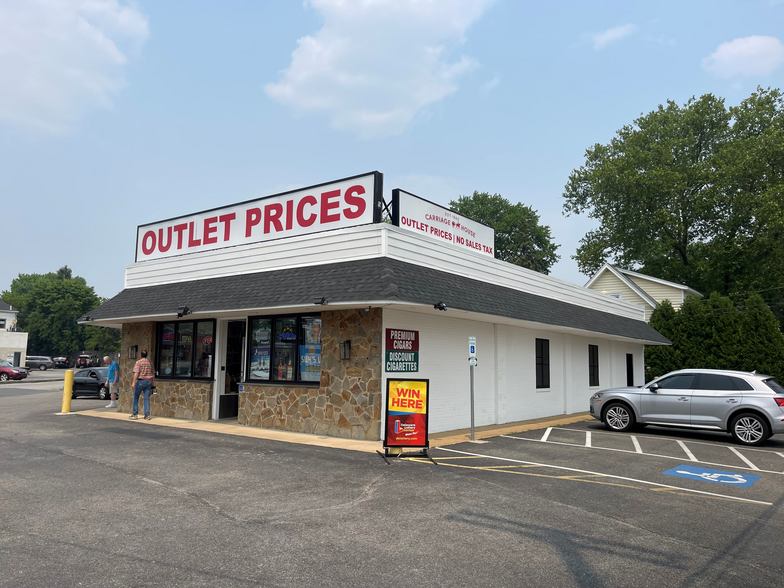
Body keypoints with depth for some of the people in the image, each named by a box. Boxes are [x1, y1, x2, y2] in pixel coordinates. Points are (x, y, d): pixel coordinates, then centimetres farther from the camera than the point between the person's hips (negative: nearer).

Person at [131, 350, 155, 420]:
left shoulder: (138, 362, -5)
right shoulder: (150, 362, 10)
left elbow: (136, 373, -14)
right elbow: (153, 374, 13)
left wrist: (134, 382, -13)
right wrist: (153, 383, 19)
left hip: (141, 381, -4)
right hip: (149, 381, 4)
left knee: (136, 397, 10)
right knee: (147, 398, 5)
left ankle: (135, 414, 10)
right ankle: (147, 415, 2)